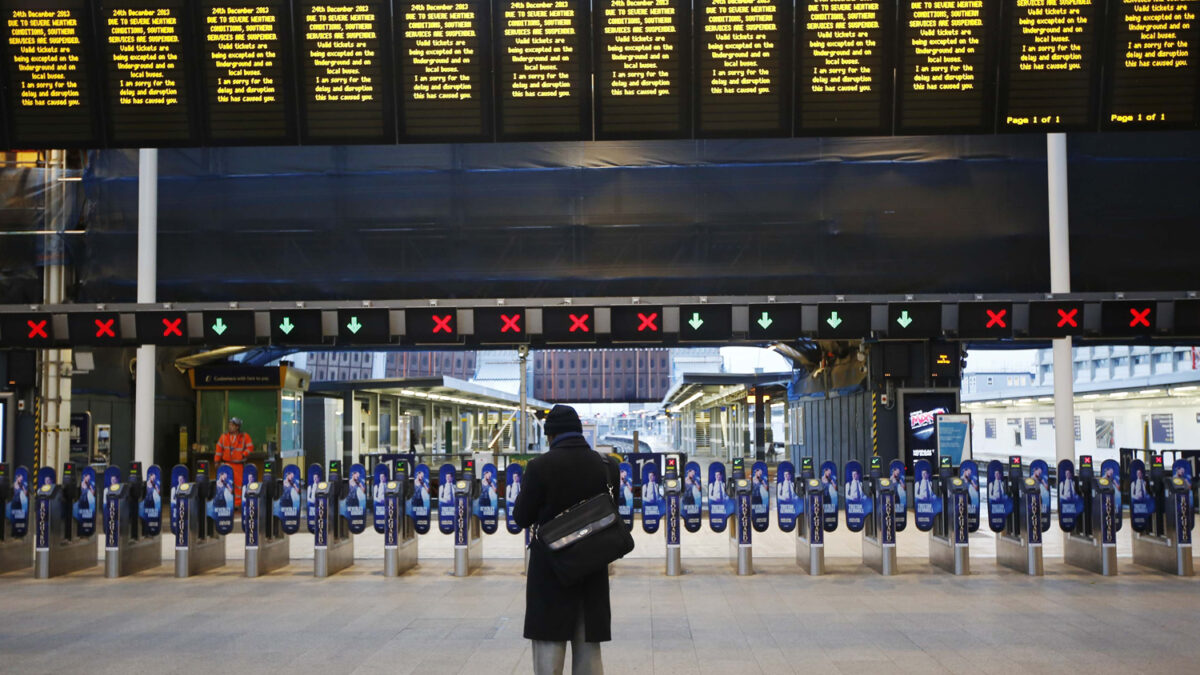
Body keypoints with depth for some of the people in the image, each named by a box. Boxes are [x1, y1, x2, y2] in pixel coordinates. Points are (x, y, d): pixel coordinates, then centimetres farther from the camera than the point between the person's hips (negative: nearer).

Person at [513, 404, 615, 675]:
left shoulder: (540, 466, -12)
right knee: (589, 650, 10)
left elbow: (522, 518, -5)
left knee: (549, 652, 2)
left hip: (550, 571, -3)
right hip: (592, 572, 4)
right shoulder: (606, 467, 0)